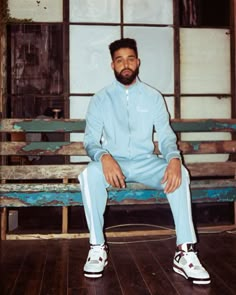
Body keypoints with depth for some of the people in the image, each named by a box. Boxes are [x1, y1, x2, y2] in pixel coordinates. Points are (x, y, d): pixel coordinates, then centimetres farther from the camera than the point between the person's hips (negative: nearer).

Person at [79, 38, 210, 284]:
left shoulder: (153, 97, 4)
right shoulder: (101, 99, 1)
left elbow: (166, 136, -1)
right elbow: (90, 140, -4)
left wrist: (174, 158, -25)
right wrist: (104, 157, -28)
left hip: (146, 163, 1)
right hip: (113, 162, -1)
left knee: (180, 172, -29)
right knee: (89, 174, -34)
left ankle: (185, 252, -23)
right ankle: (97, 247, -18)